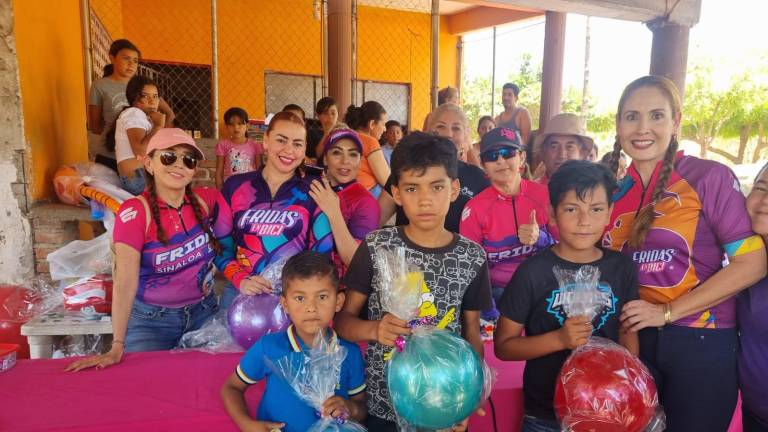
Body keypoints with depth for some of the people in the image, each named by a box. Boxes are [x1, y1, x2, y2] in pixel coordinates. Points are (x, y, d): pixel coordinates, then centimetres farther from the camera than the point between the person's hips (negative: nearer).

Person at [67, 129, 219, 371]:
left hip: (204, 313, 4)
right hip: (151, 319, -3)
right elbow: (125, 282, -24)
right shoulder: (134, 212, -19)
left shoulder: (206, 199, -7)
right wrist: (117, 347, -27)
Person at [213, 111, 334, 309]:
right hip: (241, 293, 1)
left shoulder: (313, 193, 1)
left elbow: (323, 252, 1)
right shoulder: (235, 186, 6)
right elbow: (220, 245, 8)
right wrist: (240, 279, -7)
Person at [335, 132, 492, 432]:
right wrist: (375, 329, -23)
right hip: (380, 406, 0)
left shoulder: (472, 257, -6)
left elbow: (472, 334, 2)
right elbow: (343, 318, -4)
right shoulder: (375, 247, -10)